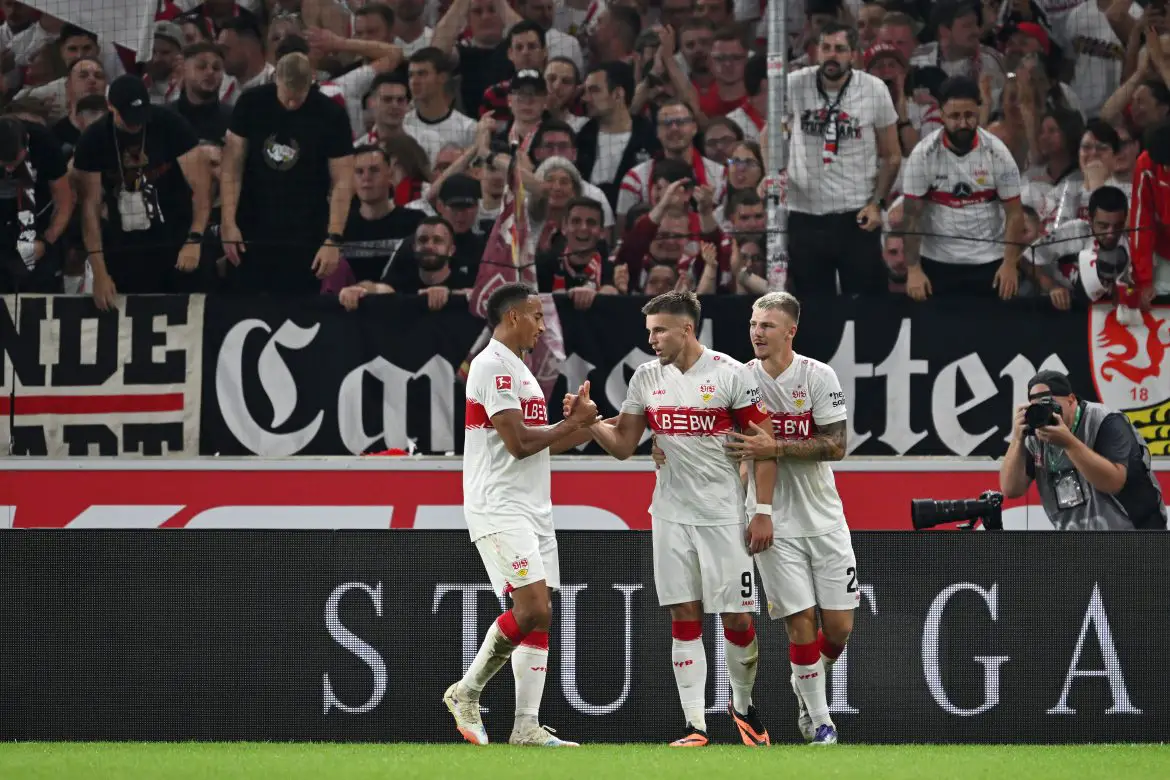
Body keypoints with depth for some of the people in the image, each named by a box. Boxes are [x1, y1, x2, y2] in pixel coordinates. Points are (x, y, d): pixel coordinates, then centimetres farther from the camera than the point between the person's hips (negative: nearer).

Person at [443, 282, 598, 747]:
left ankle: (527, 726, 3)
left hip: (533, 508, 10)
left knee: (539, 618, 4)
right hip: (500, 509, -10)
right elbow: (518, 442, -18)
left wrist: (578, 426, 8)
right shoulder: (492, 366, -11)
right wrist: (572, 424, -6)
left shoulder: (517, 369, 21)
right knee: (532, 608, -18)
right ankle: (466, 692, -3)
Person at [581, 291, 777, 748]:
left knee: (737, 617, -1)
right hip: (672, 515, 4)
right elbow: (623, 445, 10)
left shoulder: (730, 374, -8)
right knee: (684, 617, -1)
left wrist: (763, 511, -10)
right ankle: (695, 724, 0)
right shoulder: (647, 377, 5)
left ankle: (743, 705, 24)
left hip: (724, 515, -4)